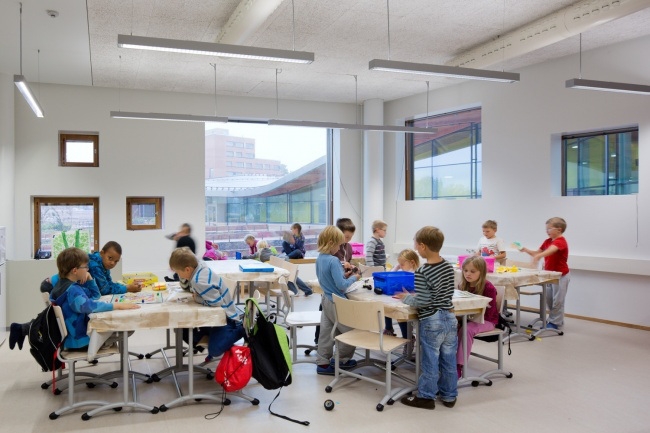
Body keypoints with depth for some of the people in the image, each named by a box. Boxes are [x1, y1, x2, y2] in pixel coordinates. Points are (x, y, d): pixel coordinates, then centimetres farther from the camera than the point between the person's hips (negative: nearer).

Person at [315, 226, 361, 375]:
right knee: (350, 331, 9)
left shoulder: (319, 258, 4)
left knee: (326, 332, 13)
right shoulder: (333, 260, -23)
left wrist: (343, 273, 10)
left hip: (326, 299, 8)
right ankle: (341, 360, 20)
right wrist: (354, 277, -9)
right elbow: (341, 285, -24)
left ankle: (322, 363, 17)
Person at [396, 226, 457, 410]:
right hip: (450, 318, 7)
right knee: (449, 359, 16)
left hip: (431, 321, -7)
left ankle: (426, 397, 19)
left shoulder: (422, 272, -20)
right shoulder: (449, 267, 2)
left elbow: (422, 301, -21)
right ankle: (449, 395, 28)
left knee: (430, 361, 6)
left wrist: (407, 297, -2)